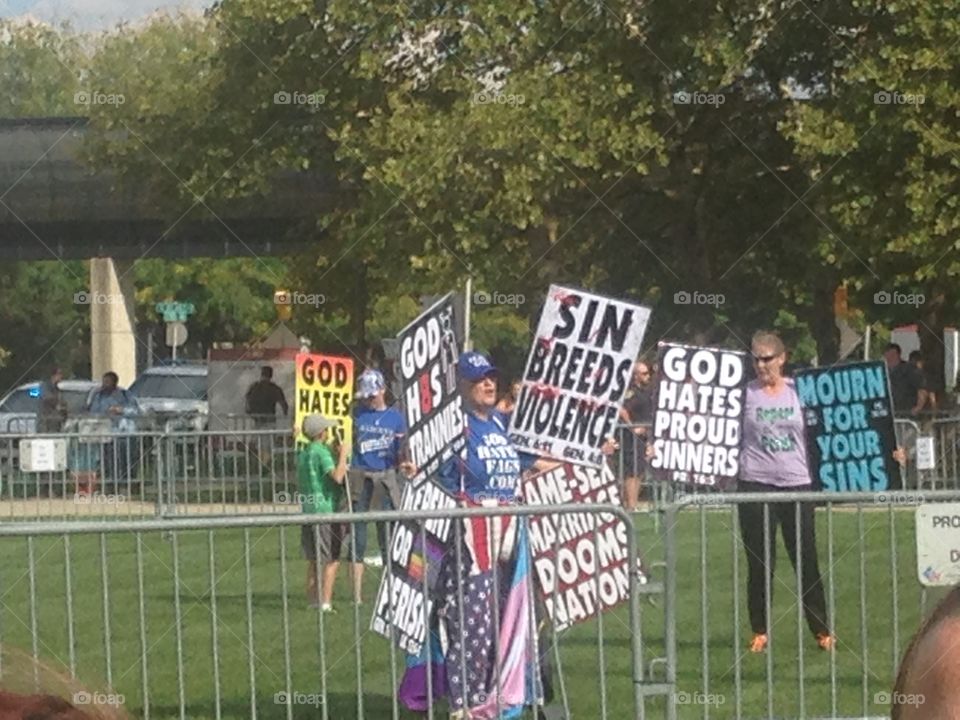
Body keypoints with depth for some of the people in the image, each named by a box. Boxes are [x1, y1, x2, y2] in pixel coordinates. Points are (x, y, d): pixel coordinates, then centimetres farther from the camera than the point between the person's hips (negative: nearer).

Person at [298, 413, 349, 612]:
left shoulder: (303, 453, 13)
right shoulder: (321, 452, -13)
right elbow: (337, 476, -26)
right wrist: (342, 455, -14)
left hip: (308, 510, 8)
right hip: (325, 510, -8)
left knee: (314, 560, 16)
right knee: (332, 560, -4)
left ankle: (313, 599, 19)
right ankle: (325, 602, -9)